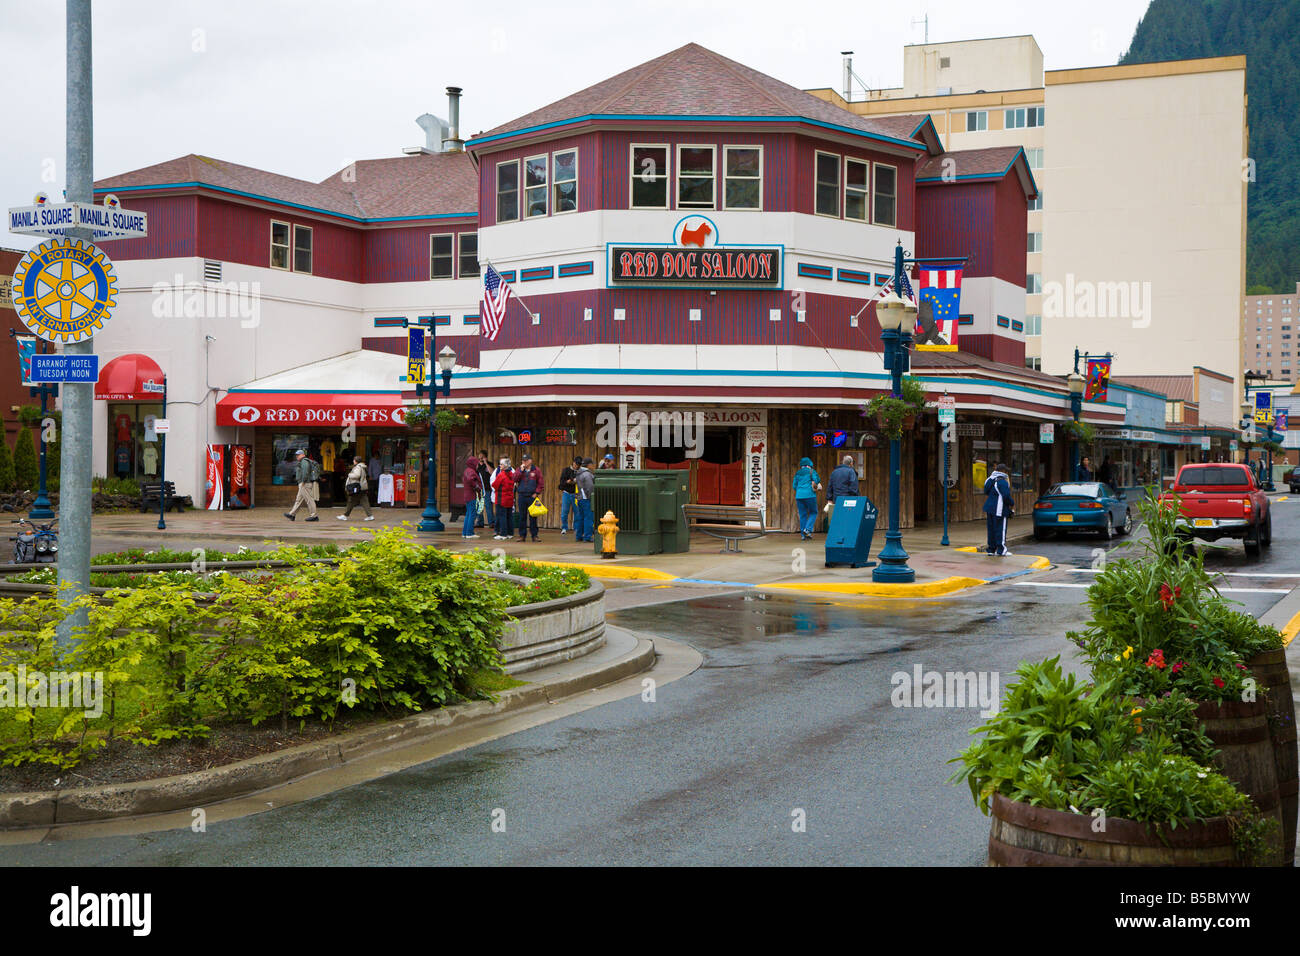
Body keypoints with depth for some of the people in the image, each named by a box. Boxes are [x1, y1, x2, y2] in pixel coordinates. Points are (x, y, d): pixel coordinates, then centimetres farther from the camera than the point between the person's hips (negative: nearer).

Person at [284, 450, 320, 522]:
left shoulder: (304, 461, -10)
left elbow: (306, 470, -25)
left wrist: (303, 481, -22)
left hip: (305, 484, -11)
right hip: (303, 485, 11)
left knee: (309, 500, -9)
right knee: (299, 500, 12)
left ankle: (313, 516, -8)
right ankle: (292, 514, 16)